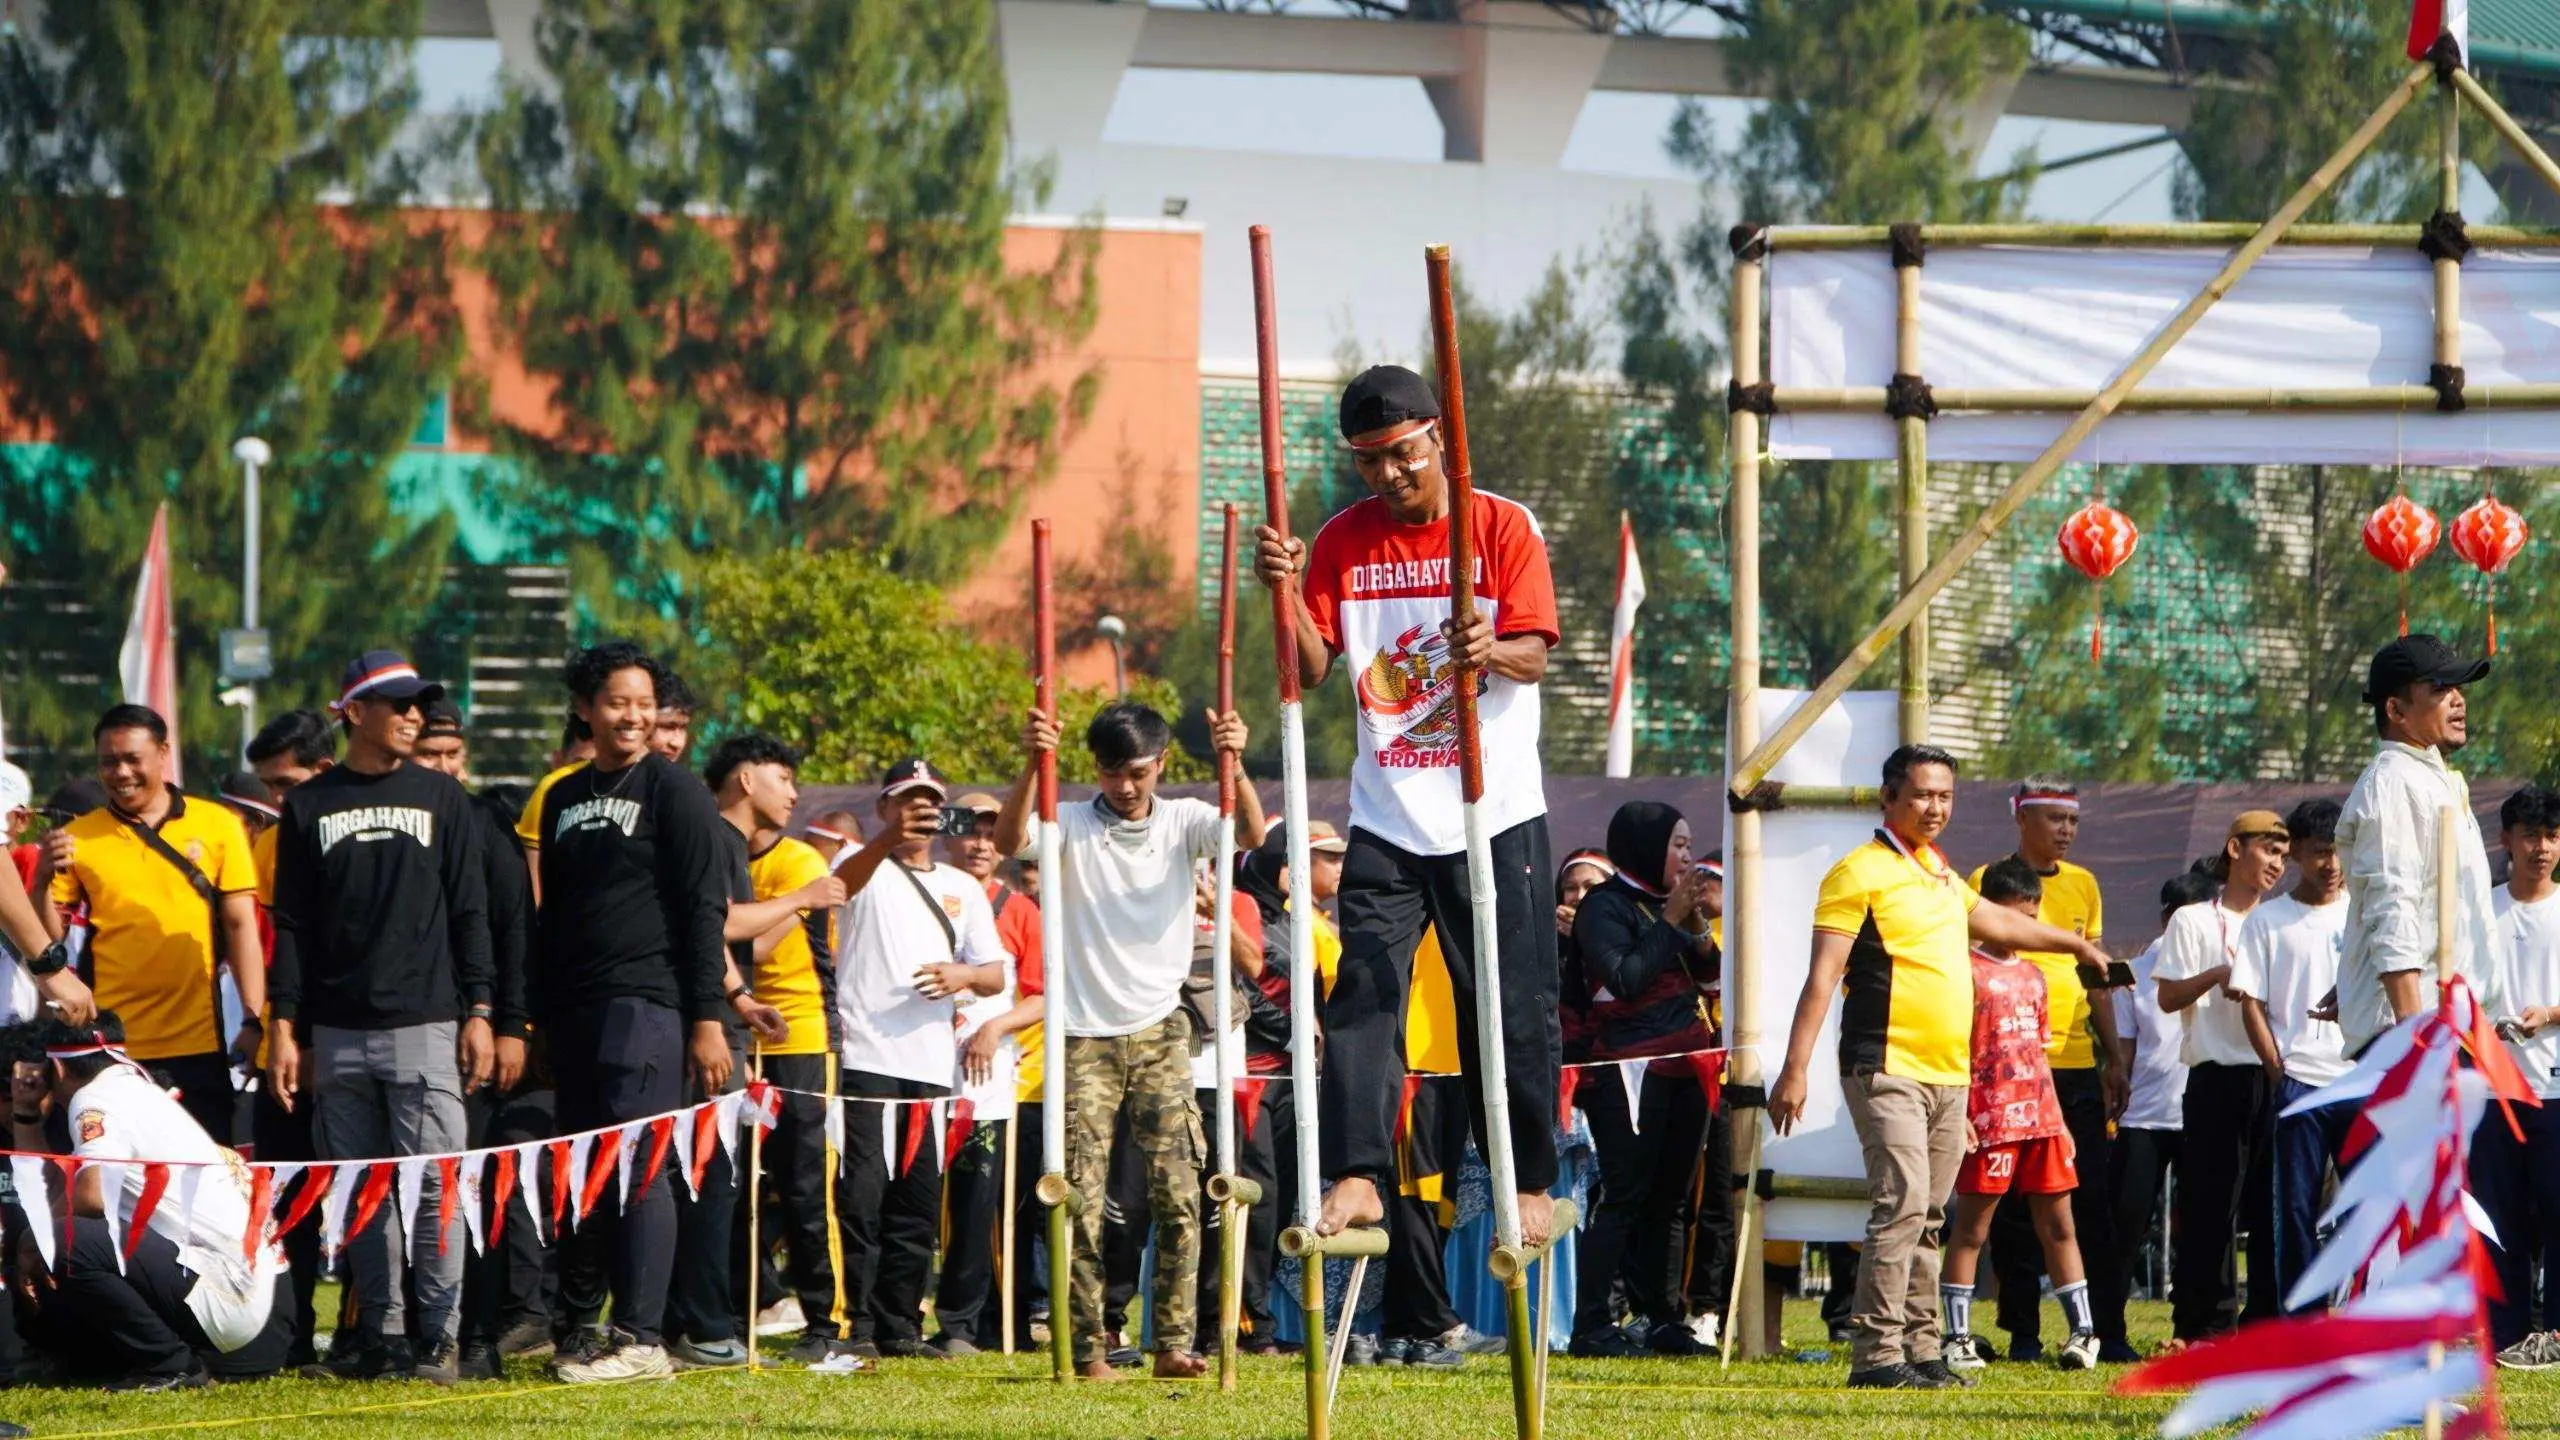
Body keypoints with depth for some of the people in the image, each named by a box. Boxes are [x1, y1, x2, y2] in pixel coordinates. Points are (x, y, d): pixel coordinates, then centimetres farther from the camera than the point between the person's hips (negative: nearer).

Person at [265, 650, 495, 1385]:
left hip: (425, 1026, -2)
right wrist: (285, 1025, 2)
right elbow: (292, 924, 9)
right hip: (339, 1034, 2)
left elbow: (470, 912, 7)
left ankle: (439, 1332, -5)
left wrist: (479, 1011, -1)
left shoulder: (442, 800, 8)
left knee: (433, 1184, -8)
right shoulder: (309, 807, 10)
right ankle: (380, 1330, 10)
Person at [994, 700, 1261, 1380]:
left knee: (1178, 1193, -4)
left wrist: (1233, 763, -33)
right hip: (1084, 1036, -1)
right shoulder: (1072, 825, -1)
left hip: (1159, 1032, 1)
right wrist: (1032, 765, -36)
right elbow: (1009, 838, -19)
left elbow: (1253, 834, -15)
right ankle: (1086, 1348, 0)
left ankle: (1173, 1344, 0)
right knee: (1080, 1198, -4)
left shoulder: (1182, 822, 2)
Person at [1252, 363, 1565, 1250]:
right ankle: (1356, 1177, -11)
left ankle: (1531, 1185, 10)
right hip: (1387, 818, 2)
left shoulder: (1504, 527, -2)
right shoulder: (1343, 542, 6)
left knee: (1511, 1009, 0)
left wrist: (1490, 653, -34)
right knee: (1362, 992, -9)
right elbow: (1312, 670, 1)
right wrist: (1288, 595, -17)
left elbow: (1534, 653, -11)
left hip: (1494, 815, -2)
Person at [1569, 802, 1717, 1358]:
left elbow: (1707, 972, 18)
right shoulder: (1605, 906, -7)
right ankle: (1593, 1326, -11)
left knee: (1672, 1200, 9)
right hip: (1630, 1073, -8)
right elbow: (1624, 977, -19)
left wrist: (1698, 929, -1)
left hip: (1682, 1071, 8)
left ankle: (1663, 1318, 14)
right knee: (1625, 1198, -11)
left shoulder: (1667, 902, 16)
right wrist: (1671, 922, -15)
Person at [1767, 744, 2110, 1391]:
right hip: (1888, 1071, -8)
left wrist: (2078, 945, 52)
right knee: (1902, 1204, -17)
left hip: (1949, 1074, 8)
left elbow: (1995, 921, 39)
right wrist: (1795, 1070, -19)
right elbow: (1822, 976, -11)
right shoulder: (1861, 873, -6)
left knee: (1928, 1217, 8)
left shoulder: (1940, 872, 18)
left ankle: (1920, 1350, 12)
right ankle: (1876, 1356, -18)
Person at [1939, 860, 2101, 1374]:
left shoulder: (2033, 976, 17)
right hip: (1989, 1120, -7)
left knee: (2058, 1224, 8)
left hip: (2040, 1118, 7)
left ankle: (2083, 1330, 10)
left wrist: (2058, 1119, 17)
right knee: (1972, 1227, -1)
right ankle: (1957, 1336, 2)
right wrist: (1957, 1115, -18)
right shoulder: (1968, 972, -5)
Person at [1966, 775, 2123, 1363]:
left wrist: (2112, 1058, 16)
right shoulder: (1989, 882, 0)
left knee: (2092, 1201, 2)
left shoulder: (2083, 885, 15)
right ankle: (2022, 1332, 4)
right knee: (2016, 1206, -1)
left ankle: (2106, 1330, 3)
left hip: (2077, 1063, 4)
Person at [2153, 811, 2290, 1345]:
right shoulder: (2194, 921, 6)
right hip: (2218, 1077, -4)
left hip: (2274, 1075, 4)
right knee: (2210, 1205, -7)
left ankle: (2269, 1321, 6)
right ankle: (2204, 1320, -4)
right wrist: (2219, 974, -17)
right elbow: (2169, 997, -1)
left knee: (2274, 1205, 2)